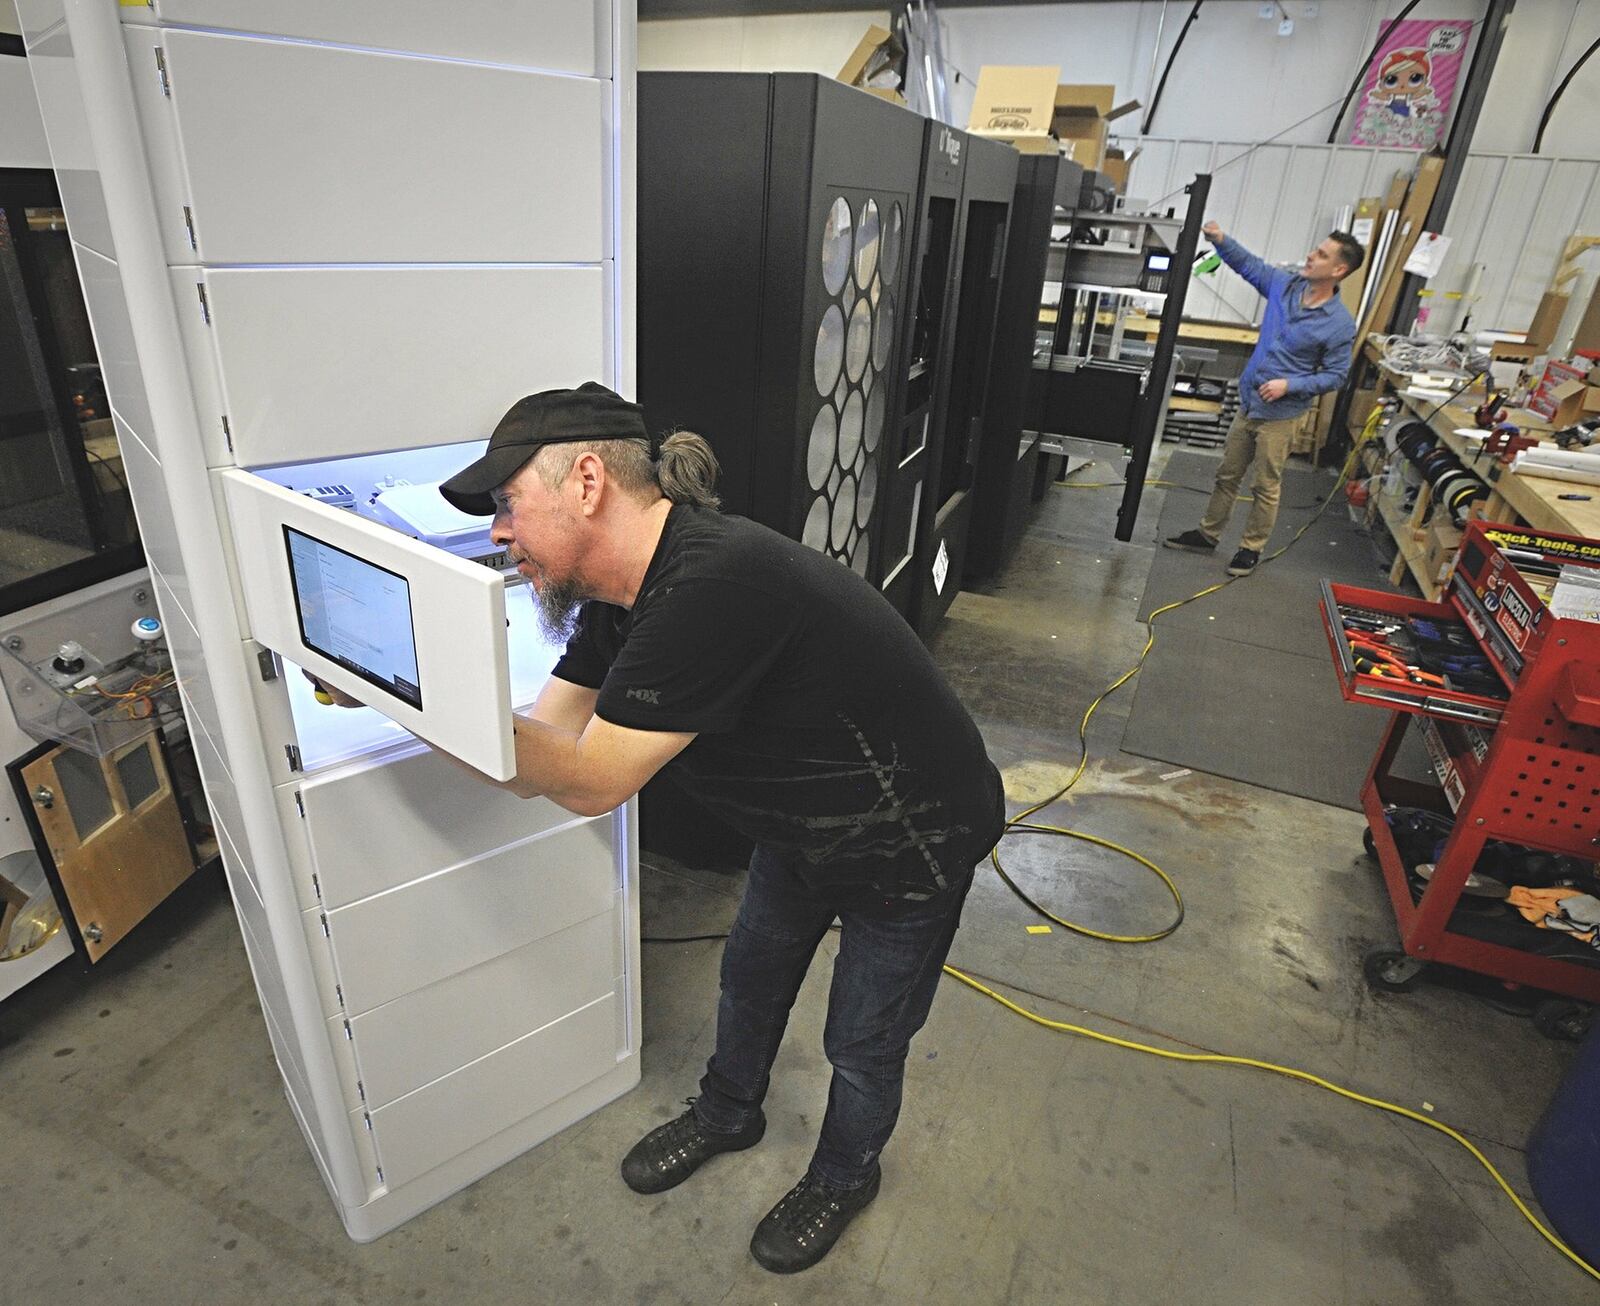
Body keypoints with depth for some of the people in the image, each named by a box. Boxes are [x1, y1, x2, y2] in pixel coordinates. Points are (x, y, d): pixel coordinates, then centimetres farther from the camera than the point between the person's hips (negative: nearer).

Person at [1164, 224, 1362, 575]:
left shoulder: (1341, 324, -15)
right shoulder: (1285, 283, -2)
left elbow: (1335, 375, -10)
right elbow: (1248, 264, 8)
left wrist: (1290, 385, -22)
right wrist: (1220, 240, -9)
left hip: (1279, 415, -5)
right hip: (1247, 402, 6)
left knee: (1267, 487, 6)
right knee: (1227, 475, 16)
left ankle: (1252, 548, 20)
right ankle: (1207, 534, 30)